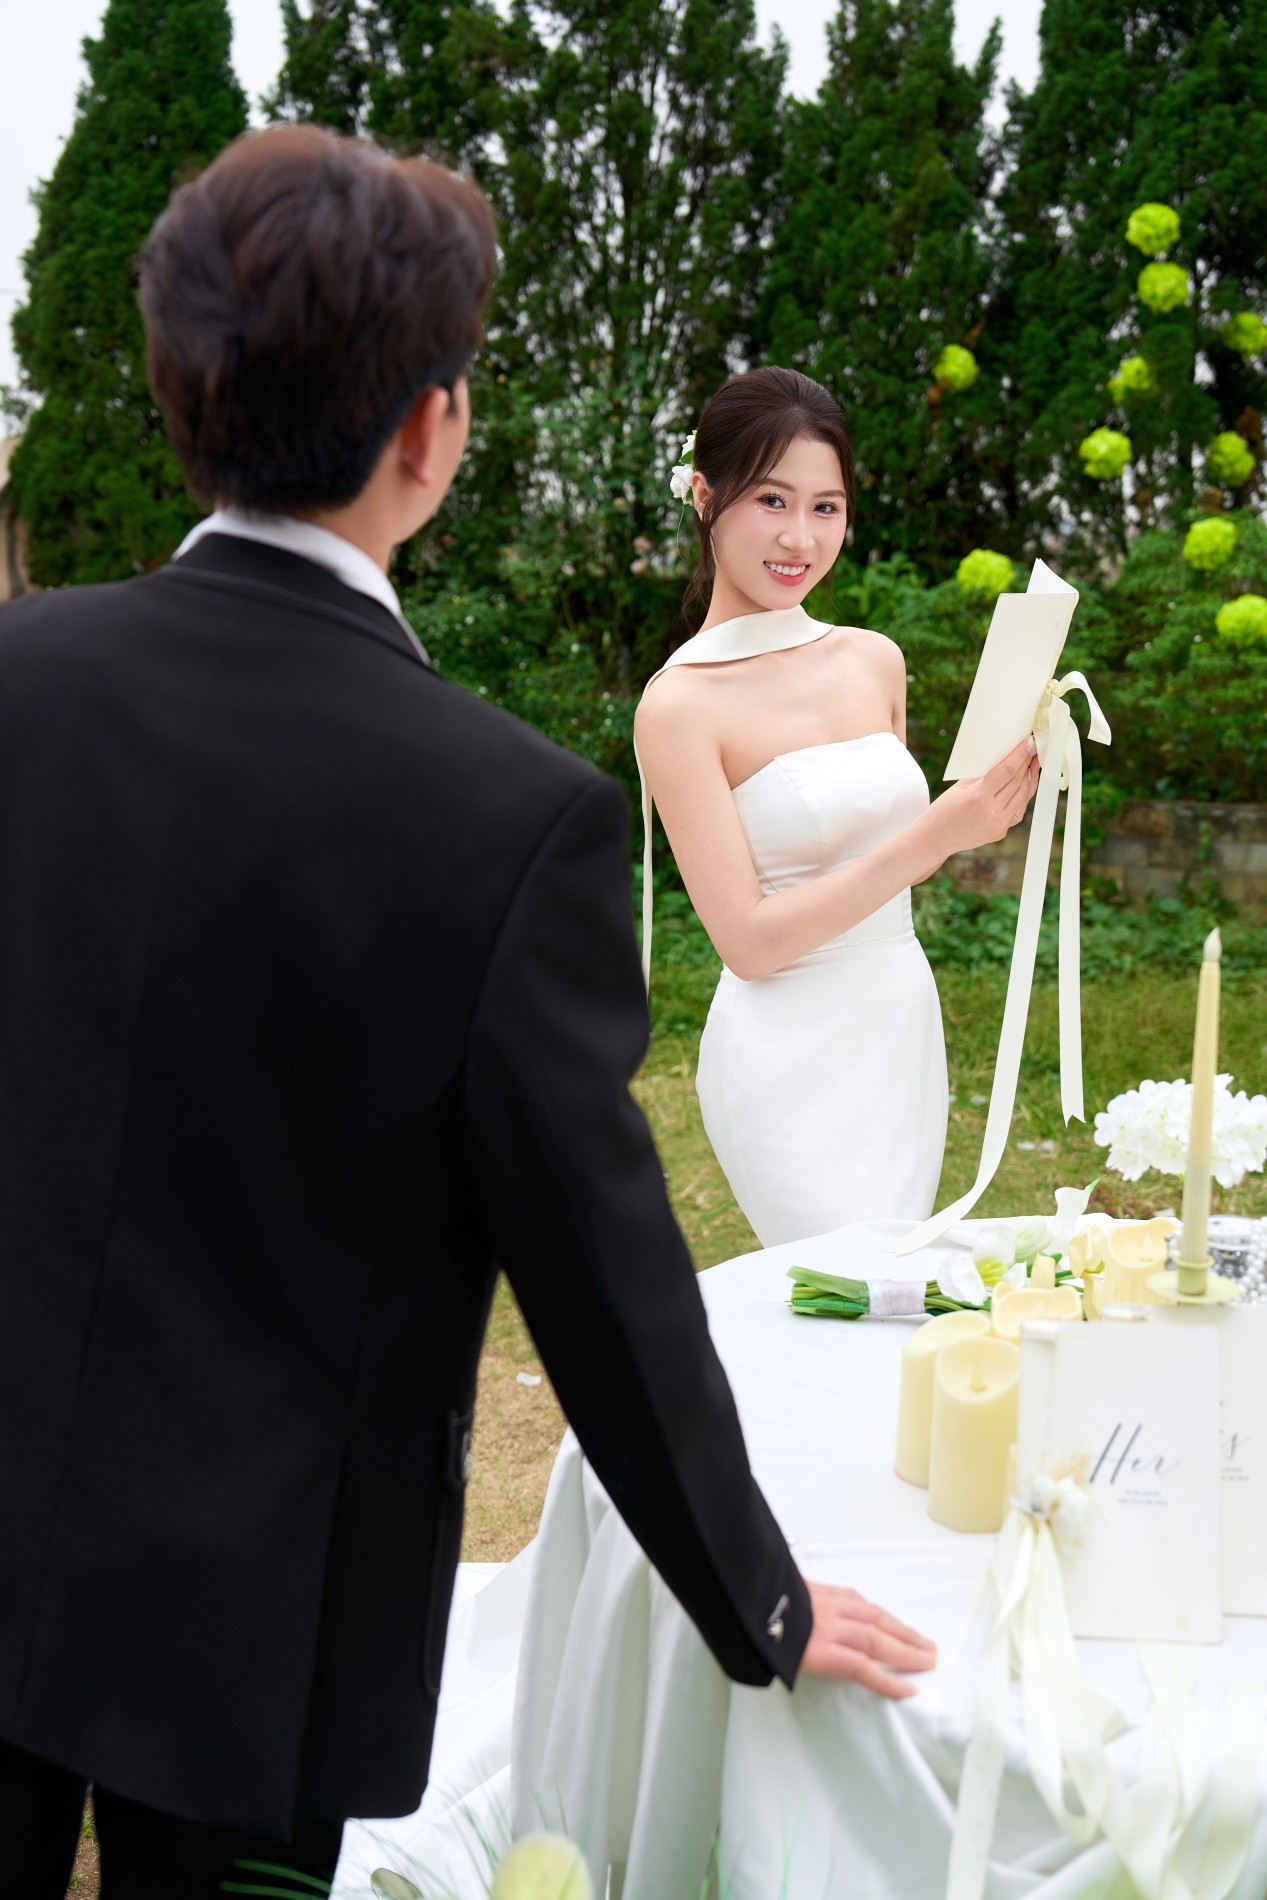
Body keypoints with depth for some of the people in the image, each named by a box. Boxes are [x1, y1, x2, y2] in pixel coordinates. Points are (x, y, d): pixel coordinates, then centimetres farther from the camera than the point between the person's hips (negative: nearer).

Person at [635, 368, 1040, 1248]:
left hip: (906, 1033, 6)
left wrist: (984, 807, 3)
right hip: (792, 1063, -6)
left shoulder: (875, 661, 7)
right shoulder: (680, 704, -12)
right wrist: (936, 832, -20)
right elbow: (750, 940, -16)